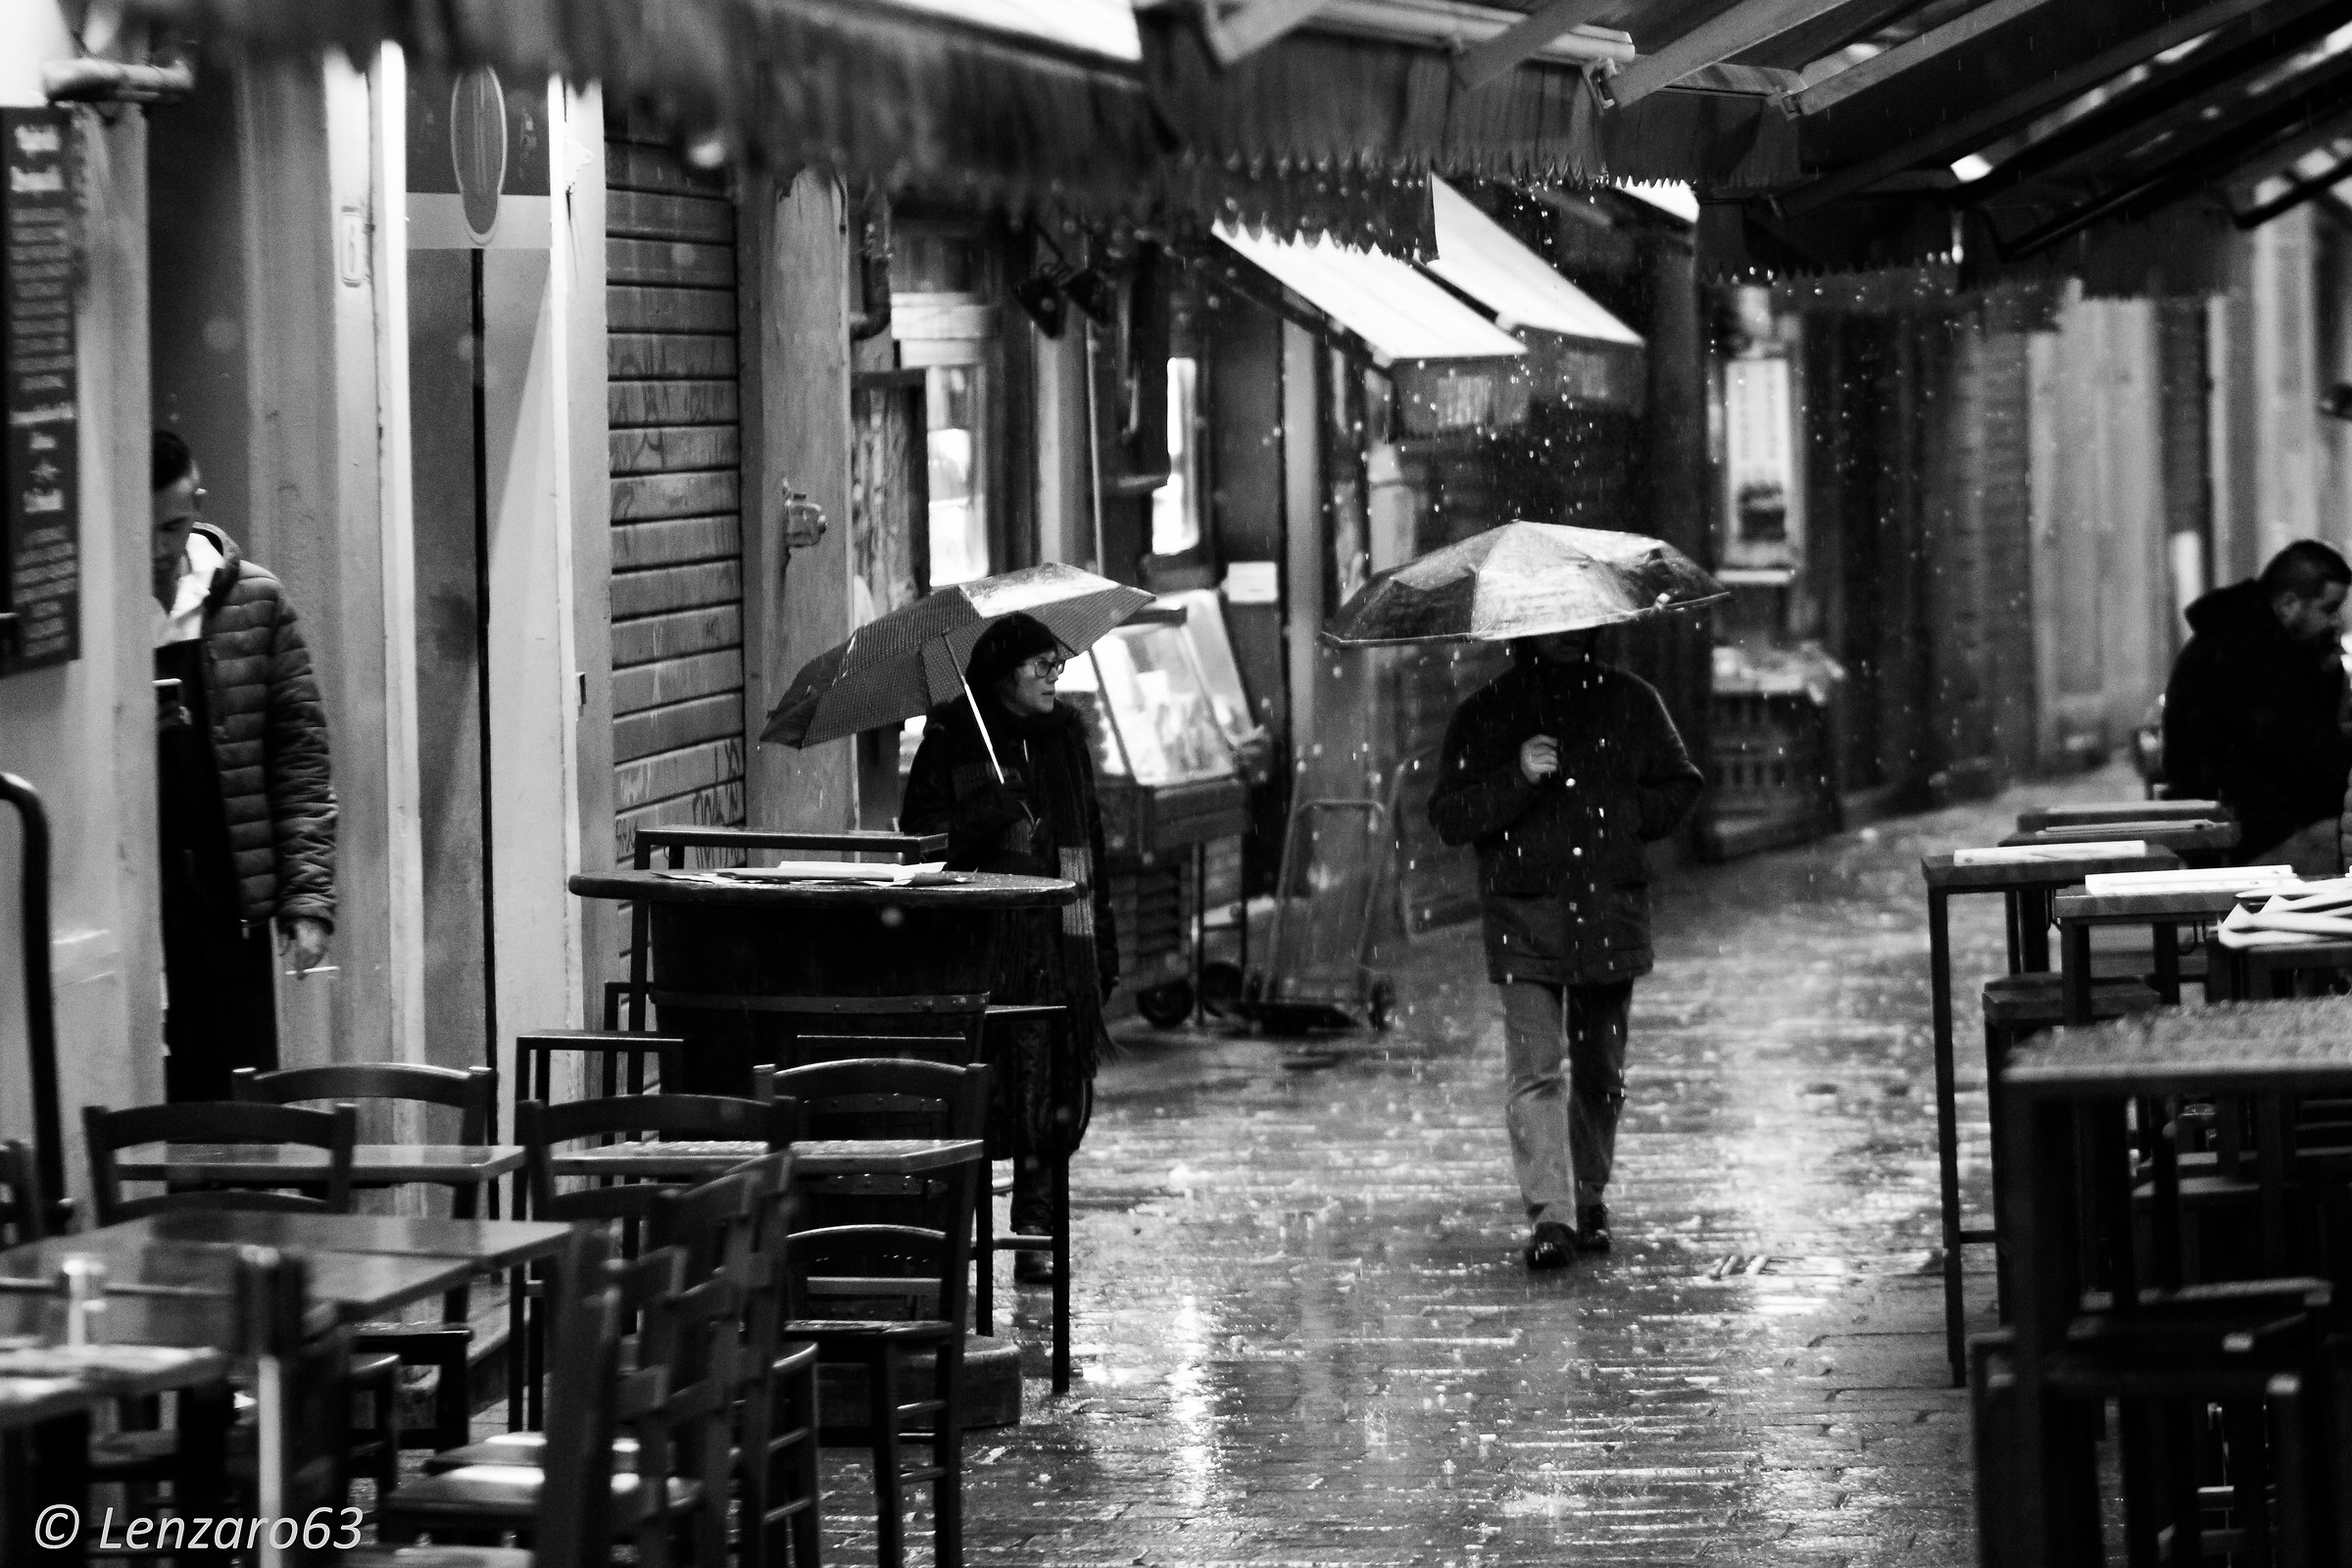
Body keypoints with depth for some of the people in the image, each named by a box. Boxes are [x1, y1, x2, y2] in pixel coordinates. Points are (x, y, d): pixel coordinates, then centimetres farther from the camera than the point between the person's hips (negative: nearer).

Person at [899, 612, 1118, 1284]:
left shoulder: (1066, 733, 15)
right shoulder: (952, 738, 0)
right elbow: (919, 830, -4)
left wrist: (1104, 945, 16)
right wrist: (987, 815, -20)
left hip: (1063, 942, 4)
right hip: (985, 942, -4)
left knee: (1062, 1097, 0)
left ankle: (1037, 1235, 8)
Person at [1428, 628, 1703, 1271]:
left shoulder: (1630, 701, 8)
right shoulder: (1485, 716, 2)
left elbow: (1680, 785, 15)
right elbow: (1448, 816, -4)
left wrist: (1623, 815, -2)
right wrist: (1519, 777, -19)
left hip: (1611, 915, 2)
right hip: (1525, 917, -2)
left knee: (1600, 1071, 10)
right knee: (1535, 1068, -13)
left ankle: (1589, 1203, 25)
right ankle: (1551, 1214, -16)